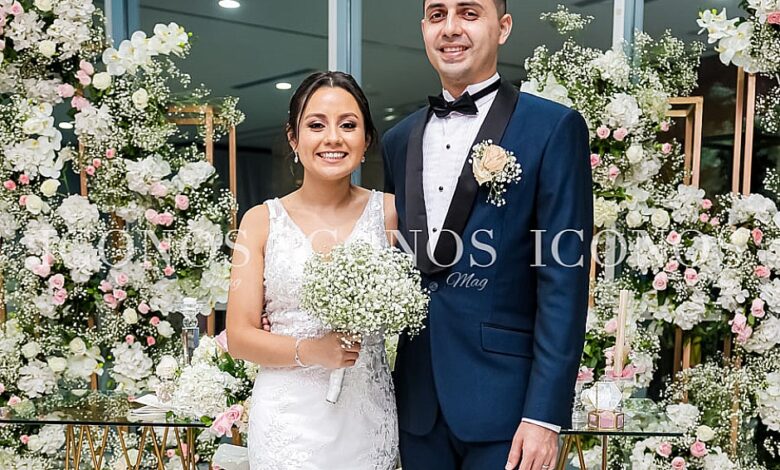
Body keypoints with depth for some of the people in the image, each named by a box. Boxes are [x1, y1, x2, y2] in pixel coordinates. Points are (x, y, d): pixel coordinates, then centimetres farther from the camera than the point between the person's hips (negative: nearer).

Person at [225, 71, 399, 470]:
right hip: (288, 417, -1)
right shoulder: (262, 221, -1)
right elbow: (239, 336, -3)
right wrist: (310, 351, -18)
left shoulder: (389, 212, -1)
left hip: (367, 415, 1)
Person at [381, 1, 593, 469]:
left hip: (503, 395, -5)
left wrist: (545, 413, -15)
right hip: (417, 396, 5)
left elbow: (564, 281, -11)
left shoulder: (554, 127, -7)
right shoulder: (398, 140, 10)